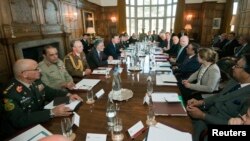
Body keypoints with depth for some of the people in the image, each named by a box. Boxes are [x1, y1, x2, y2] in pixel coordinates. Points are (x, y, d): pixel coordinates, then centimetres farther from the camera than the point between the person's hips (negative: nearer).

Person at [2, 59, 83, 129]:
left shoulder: (35, 81, -3)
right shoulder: (10, 94, -22)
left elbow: (50, 92, 11)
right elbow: (19, 121, -28)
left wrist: (68, 95, -7)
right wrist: (52, 113, -34)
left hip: (44, 121, 6)